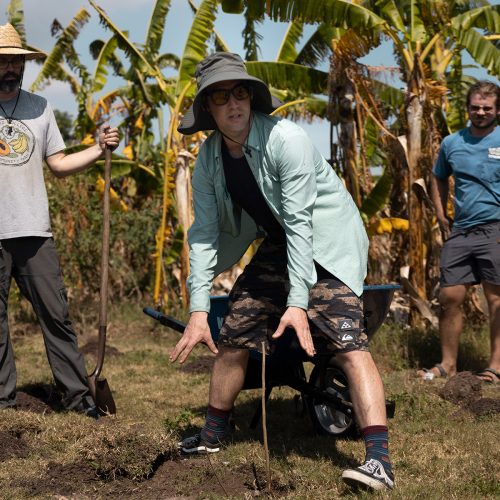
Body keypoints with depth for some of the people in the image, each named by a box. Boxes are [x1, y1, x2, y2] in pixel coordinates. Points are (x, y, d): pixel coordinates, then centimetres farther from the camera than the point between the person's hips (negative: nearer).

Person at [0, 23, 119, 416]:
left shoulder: (39, 107, 13)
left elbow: (59, 164, 15)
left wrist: (99, 150, 4)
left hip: (35, 232, 3)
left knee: (56, 314, 4)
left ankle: (77, 394, 9)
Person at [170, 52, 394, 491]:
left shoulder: (285, 139, -24)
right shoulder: (209, 158, -6)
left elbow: (299, 222, -27)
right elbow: (204, 233, -6)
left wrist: (298, 301, -30)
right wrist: (198, 310, -13)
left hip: (327, 239, -6)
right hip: (278, 245, 7)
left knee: (347, 341, -23)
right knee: (233, 339, 9)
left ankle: (379, 460, -27)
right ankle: (212, 435, 30)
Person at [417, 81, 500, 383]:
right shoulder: (452, 143, 11)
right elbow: (438, 179, 26)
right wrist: (442, 216, 15)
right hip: (459, 231, 5)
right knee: (450, 297, 6)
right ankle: (448, 364, 15)